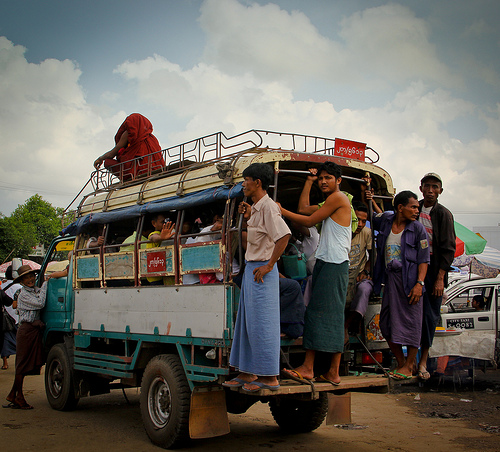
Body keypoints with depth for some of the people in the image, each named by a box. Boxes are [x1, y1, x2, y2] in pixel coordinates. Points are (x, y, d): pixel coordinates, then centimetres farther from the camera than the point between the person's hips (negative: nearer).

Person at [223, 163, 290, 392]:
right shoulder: (256, 207, 15)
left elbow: (284, 235, -26)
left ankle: (270, 377, 4)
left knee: (261, 323, -5)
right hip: (251, 269, 10)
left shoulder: (268, 206, -15)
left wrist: (269, 266, -22)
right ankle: (248, 373, 22)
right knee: (246, 322, 13)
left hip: (261, 271, -10)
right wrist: (247, 218, 11)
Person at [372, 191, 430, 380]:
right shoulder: (385, 220, 4)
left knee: (411, 322, -1)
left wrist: (419, 283, -15)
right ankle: (400, 362, 21)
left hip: (410, 279, -4)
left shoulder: (418, 229, -4)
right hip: (391, 278, 4)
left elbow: (424, 260, -5)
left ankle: (409, 365, 11)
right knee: (387, 323, 6)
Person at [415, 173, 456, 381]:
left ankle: (423, 361, 9)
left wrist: (440, 278, -11)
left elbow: (448, 248, -5)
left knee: (430, 315, 0)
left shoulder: (444, 214, -1)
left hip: (434, 270, -2)